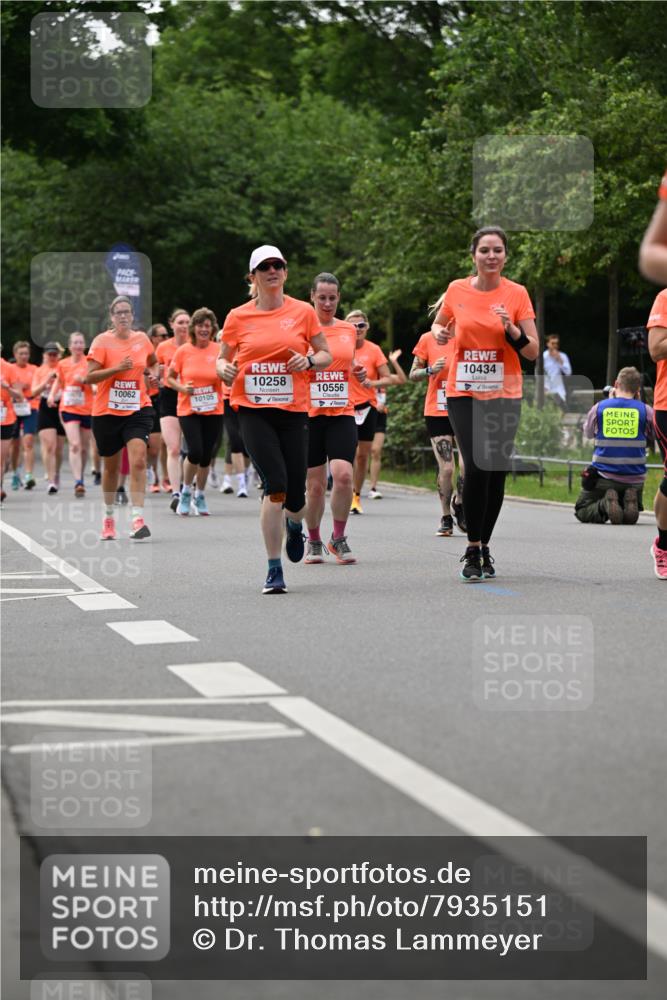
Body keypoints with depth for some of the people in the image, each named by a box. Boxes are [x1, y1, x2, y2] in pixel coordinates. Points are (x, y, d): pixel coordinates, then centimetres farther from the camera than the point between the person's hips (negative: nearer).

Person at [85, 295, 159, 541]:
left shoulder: (141, 339, 5)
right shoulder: (102, 341, -5)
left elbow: (153, 362, 26)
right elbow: (89, 377, -12)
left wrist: (155, 372, 5)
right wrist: (117, 368, -22)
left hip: (138, 410, 1)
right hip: (107, 412, -1)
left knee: (138, 460, -18)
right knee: (111, 466, 11)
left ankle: (138, 519, -21)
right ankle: (108, 516, 33)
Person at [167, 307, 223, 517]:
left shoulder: (219, 350, 0)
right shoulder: (183, 351, -2)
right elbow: (170, 378, 6)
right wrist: (182, 388, -13)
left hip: (213, 411, 2)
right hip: (188, 410, -2)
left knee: (206, 456, 5)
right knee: (195, 452, -16)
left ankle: (200, 496, 26)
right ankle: (186, 492, 7)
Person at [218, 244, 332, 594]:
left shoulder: (303, 312, 4)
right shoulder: (238, 317, 3)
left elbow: (326, 355, 11)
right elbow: (223, 358, 13)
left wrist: (309, 361, -10)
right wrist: (224, 370, -10)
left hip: (294, 410, 1)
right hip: (253, 410, -1)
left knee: (294, 495, 1)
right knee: (275, 485, -17)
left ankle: (294, 525, 41)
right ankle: (274, 570, -7)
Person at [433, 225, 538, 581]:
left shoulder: (517, 294, -2)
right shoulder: (457, 290, 1)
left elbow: (533, 352, -1)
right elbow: (440, 325, 21)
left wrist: (511, 329, -18)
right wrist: (439, 332, -2)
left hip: (504, 395, 0)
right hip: (463, 393, 0)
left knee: (496, 472, 2)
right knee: (476, 467, -16)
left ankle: (484, 547, 19)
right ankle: (472, 550, -7)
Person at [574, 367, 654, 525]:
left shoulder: (599, 407, -2)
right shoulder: (645, 410, -4)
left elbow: (588, 433, 18)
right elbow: (651, 440, 14)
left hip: (603, 477, -1)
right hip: (634, 479, 1)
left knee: (582, 512, 16)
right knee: (630, 517, 26)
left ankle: (604, 505, -16)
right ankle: (629, 501, -9)